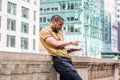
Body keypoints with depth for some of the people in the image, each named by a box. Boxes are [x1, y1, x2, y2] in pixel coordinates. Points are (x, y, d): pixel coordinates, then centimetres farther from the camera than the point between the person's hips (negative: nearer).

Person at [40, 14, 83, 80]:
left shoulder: (60, 33, 24)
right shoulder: (45, 31, 1)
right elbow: (56, 44, -11)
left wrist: (73, 49, 8)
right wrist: (71, 42, 0)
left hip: (67, 59, 8)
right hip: (59, 59, -8)